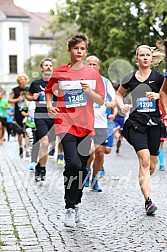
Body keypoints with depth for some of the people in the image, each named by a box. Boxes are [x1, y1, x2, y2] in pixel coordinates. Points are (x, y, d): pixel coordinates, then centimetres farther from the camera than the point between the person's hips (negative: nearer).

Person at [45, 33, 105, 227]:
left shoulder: (93, 73, 5)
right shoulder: (59, 72, 2)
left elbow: (101, 101, 6)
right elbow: (49, 91, 18)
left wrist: (89, 91, -12)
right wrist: (49, 105, -1)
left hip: (86, 126, 3)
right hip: (66, 124, -3)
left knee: (82, 167, 9)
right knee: (73, 164, -18)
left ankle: (76, 204, 27)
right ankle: (70, 209, -7)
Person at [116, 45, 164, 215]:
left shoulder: (158, 77, 3)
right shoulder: (130, 78, 6)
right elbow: (118, 94, 22)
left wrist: (158, 95, -10)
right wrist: (121, 105, 2)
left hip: (154, 124, 2)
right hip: (136, 124, -1)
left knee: (151, 165, 7)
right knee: (144, 159, -19)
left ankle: (145, 186, 38)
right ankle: (148, 201, -23)